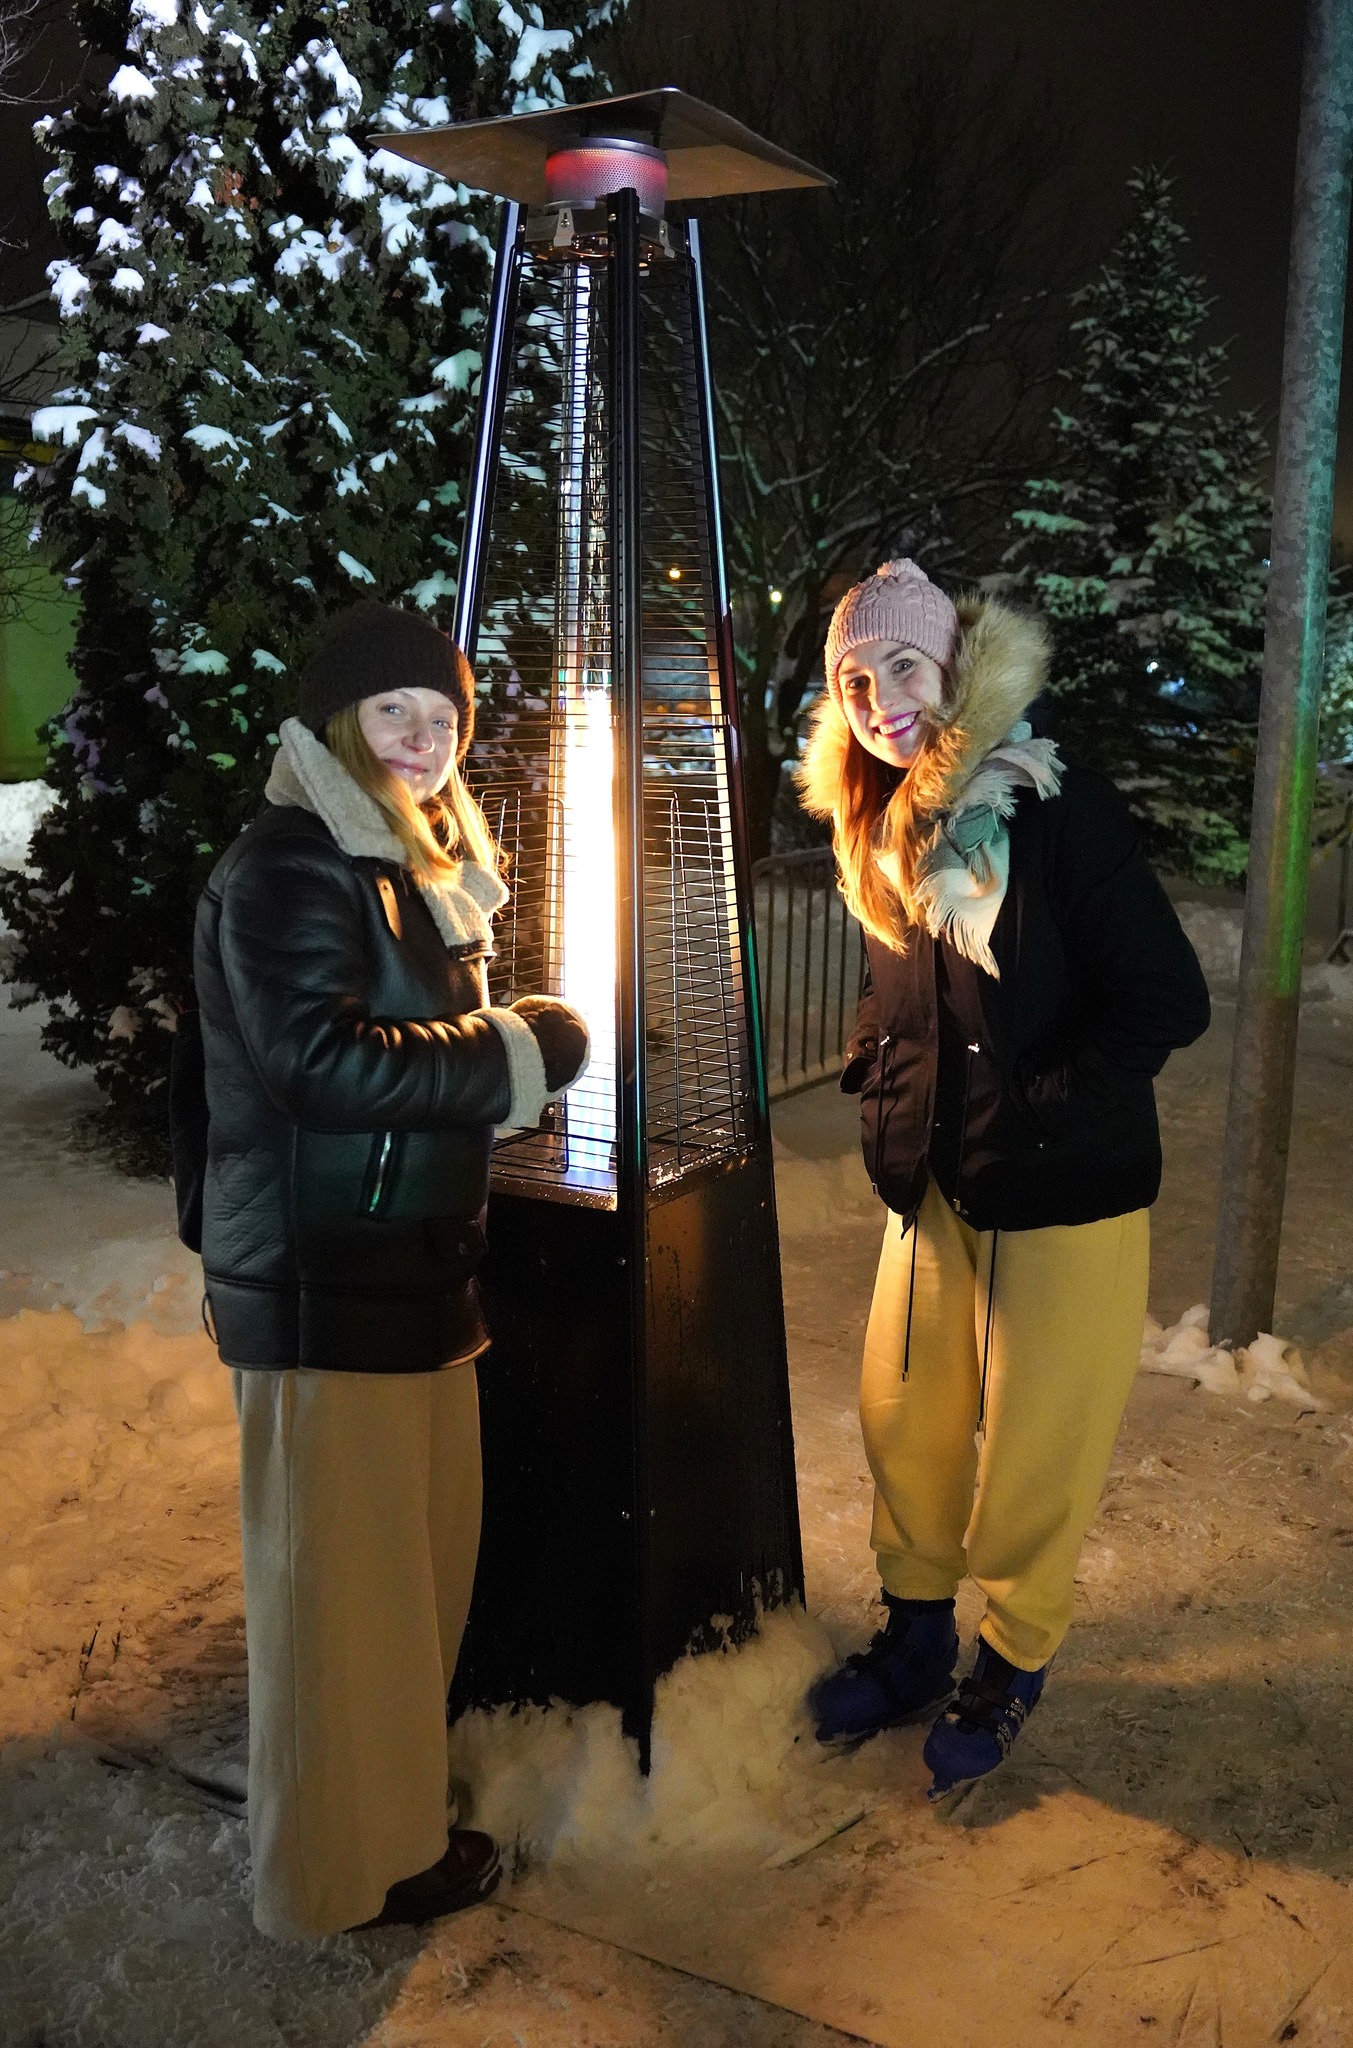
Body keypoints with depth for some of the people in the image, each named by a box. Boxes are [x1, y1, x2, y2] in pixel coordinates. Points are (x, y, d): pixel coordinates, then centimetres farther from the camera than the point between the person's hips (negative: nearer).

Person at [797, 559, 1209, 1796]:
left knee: (1032, 1446, 7)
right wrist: (877, 1082, 3)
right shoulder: (885, 837, 4)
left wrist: (1031, 1113, -18)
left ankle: (1014, 1667, 30)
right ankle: (916, 1641, 37)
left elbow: (1168, 1001, -18)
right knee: (904, 1418, 15)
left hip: (1063, 1197, -6)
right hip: (933, 1186, 6)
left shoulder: (1063, 812, -17)